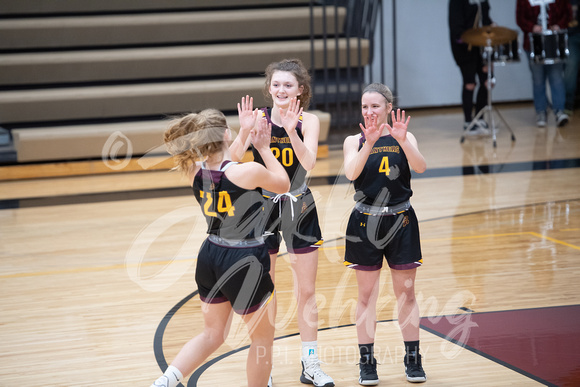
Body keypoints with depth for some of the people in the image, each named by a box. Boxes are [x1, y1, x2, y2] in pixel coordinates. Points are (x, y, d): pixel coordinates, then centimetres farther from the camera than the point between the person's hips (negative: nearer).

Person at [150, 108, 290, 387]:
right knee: (263, 337, 15)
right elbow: (284, 184, 0)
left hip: (209, 257, 6)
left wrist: (245, 135, 22)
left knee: (212, 333, 22)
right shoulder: (249, 172, -22)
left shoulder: (196, 173, -6)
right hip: (245, 263, -6)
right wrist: (264, 147, 5)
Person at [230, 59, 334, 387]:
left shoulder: (308, 121, -9)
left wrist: (291, 131, -40)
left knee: (307, 291, 6)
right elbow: (235, 157, -24)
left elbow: (309, 162, -25)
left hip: (299, 209, 1)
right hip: (263, 208, 0)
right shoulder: (258, 118, -10)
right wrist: (245, 131, -42)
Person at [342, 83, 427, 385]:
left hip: (400, 222, 0)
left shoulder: (404, 138, 1)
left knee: (406, 293, 8)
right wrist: (369, 143, -33)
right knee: (367, 295, 5)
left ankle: (413, 359, 19)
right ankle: (367, 362, 14)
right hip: (365, 224, 0)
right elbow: (351, 173, -19)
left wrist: (402, 140, -34)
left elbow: (420, 167, -18)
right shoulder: (354, 141, 0)